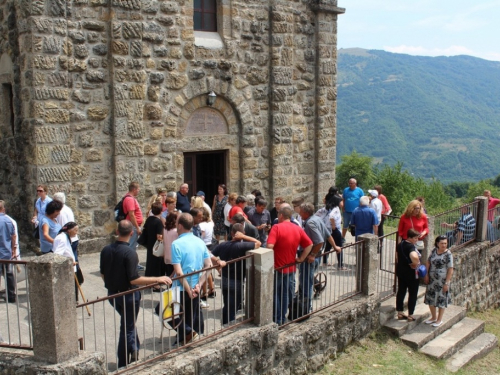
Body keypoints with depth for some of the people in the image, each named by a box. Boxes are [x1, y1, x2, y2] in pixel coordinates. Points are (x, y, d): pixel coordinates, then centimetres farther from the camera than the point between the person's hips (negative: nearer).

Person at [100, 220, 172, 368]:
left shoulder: (106, 250, -3)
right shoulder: (130, 252, -23)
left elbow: (102, 274, 7)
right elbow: (134, 280, -25)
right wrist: (157, 279, -21)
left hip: (112, 294, 6)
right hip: (128, 295, -6)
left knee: (128, 323, 28)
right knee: (127, 329, 9)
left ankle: (134, 350, 37)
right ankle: (123, 365, 19)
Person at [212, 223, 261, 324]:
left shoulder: (223, 245, -4)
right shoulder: (242, 246, -20)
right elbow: (258, 243, -14)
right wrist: (243, 237, -17)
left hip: (224, 280, 6)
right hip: (236, 282, -6)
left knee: (226, 307, 23)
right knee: (232, 310, 5)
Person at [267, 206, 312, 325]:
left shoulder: (277, 227, -14)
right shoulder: (298, 229, 1)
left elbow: (270, 246, -24)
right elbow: (309, 245, 1)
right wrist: (301, 258, 3)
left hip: (277, 267, -4)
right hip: (290, 268, 4)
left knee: (275, 294, 10)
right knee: (286, 294, 15)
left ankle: (276, 319, 14)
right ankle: (283, 318, 22)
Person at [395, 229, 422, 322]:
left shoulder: (400, 244, 3)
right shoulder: (411, 247, -23)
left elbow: (397, 257, 15)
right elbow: (414, 257, -42)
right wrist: (416, 264, -24)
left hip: (400, 271, 8)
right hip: (411, 273, -8)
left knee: (401, 292, 15)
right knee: (413, 294, 7)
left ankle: (400, 313, 23)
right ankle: (410, 315, 13)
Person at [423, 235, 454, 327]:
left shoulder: (448, 254, -15)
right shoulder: (434, 251, 1)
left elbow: (450, 270, -15)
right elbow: (428, 262, 11)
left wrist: (447, 283, -17)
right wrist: (426, 275, 4)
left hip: (442, 281, -6)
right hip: (432, 280, 6)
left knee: (441, 300, 7)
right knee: (430, 298, 14)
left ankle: (439, 319, 24)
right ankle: (433, 317, 33)